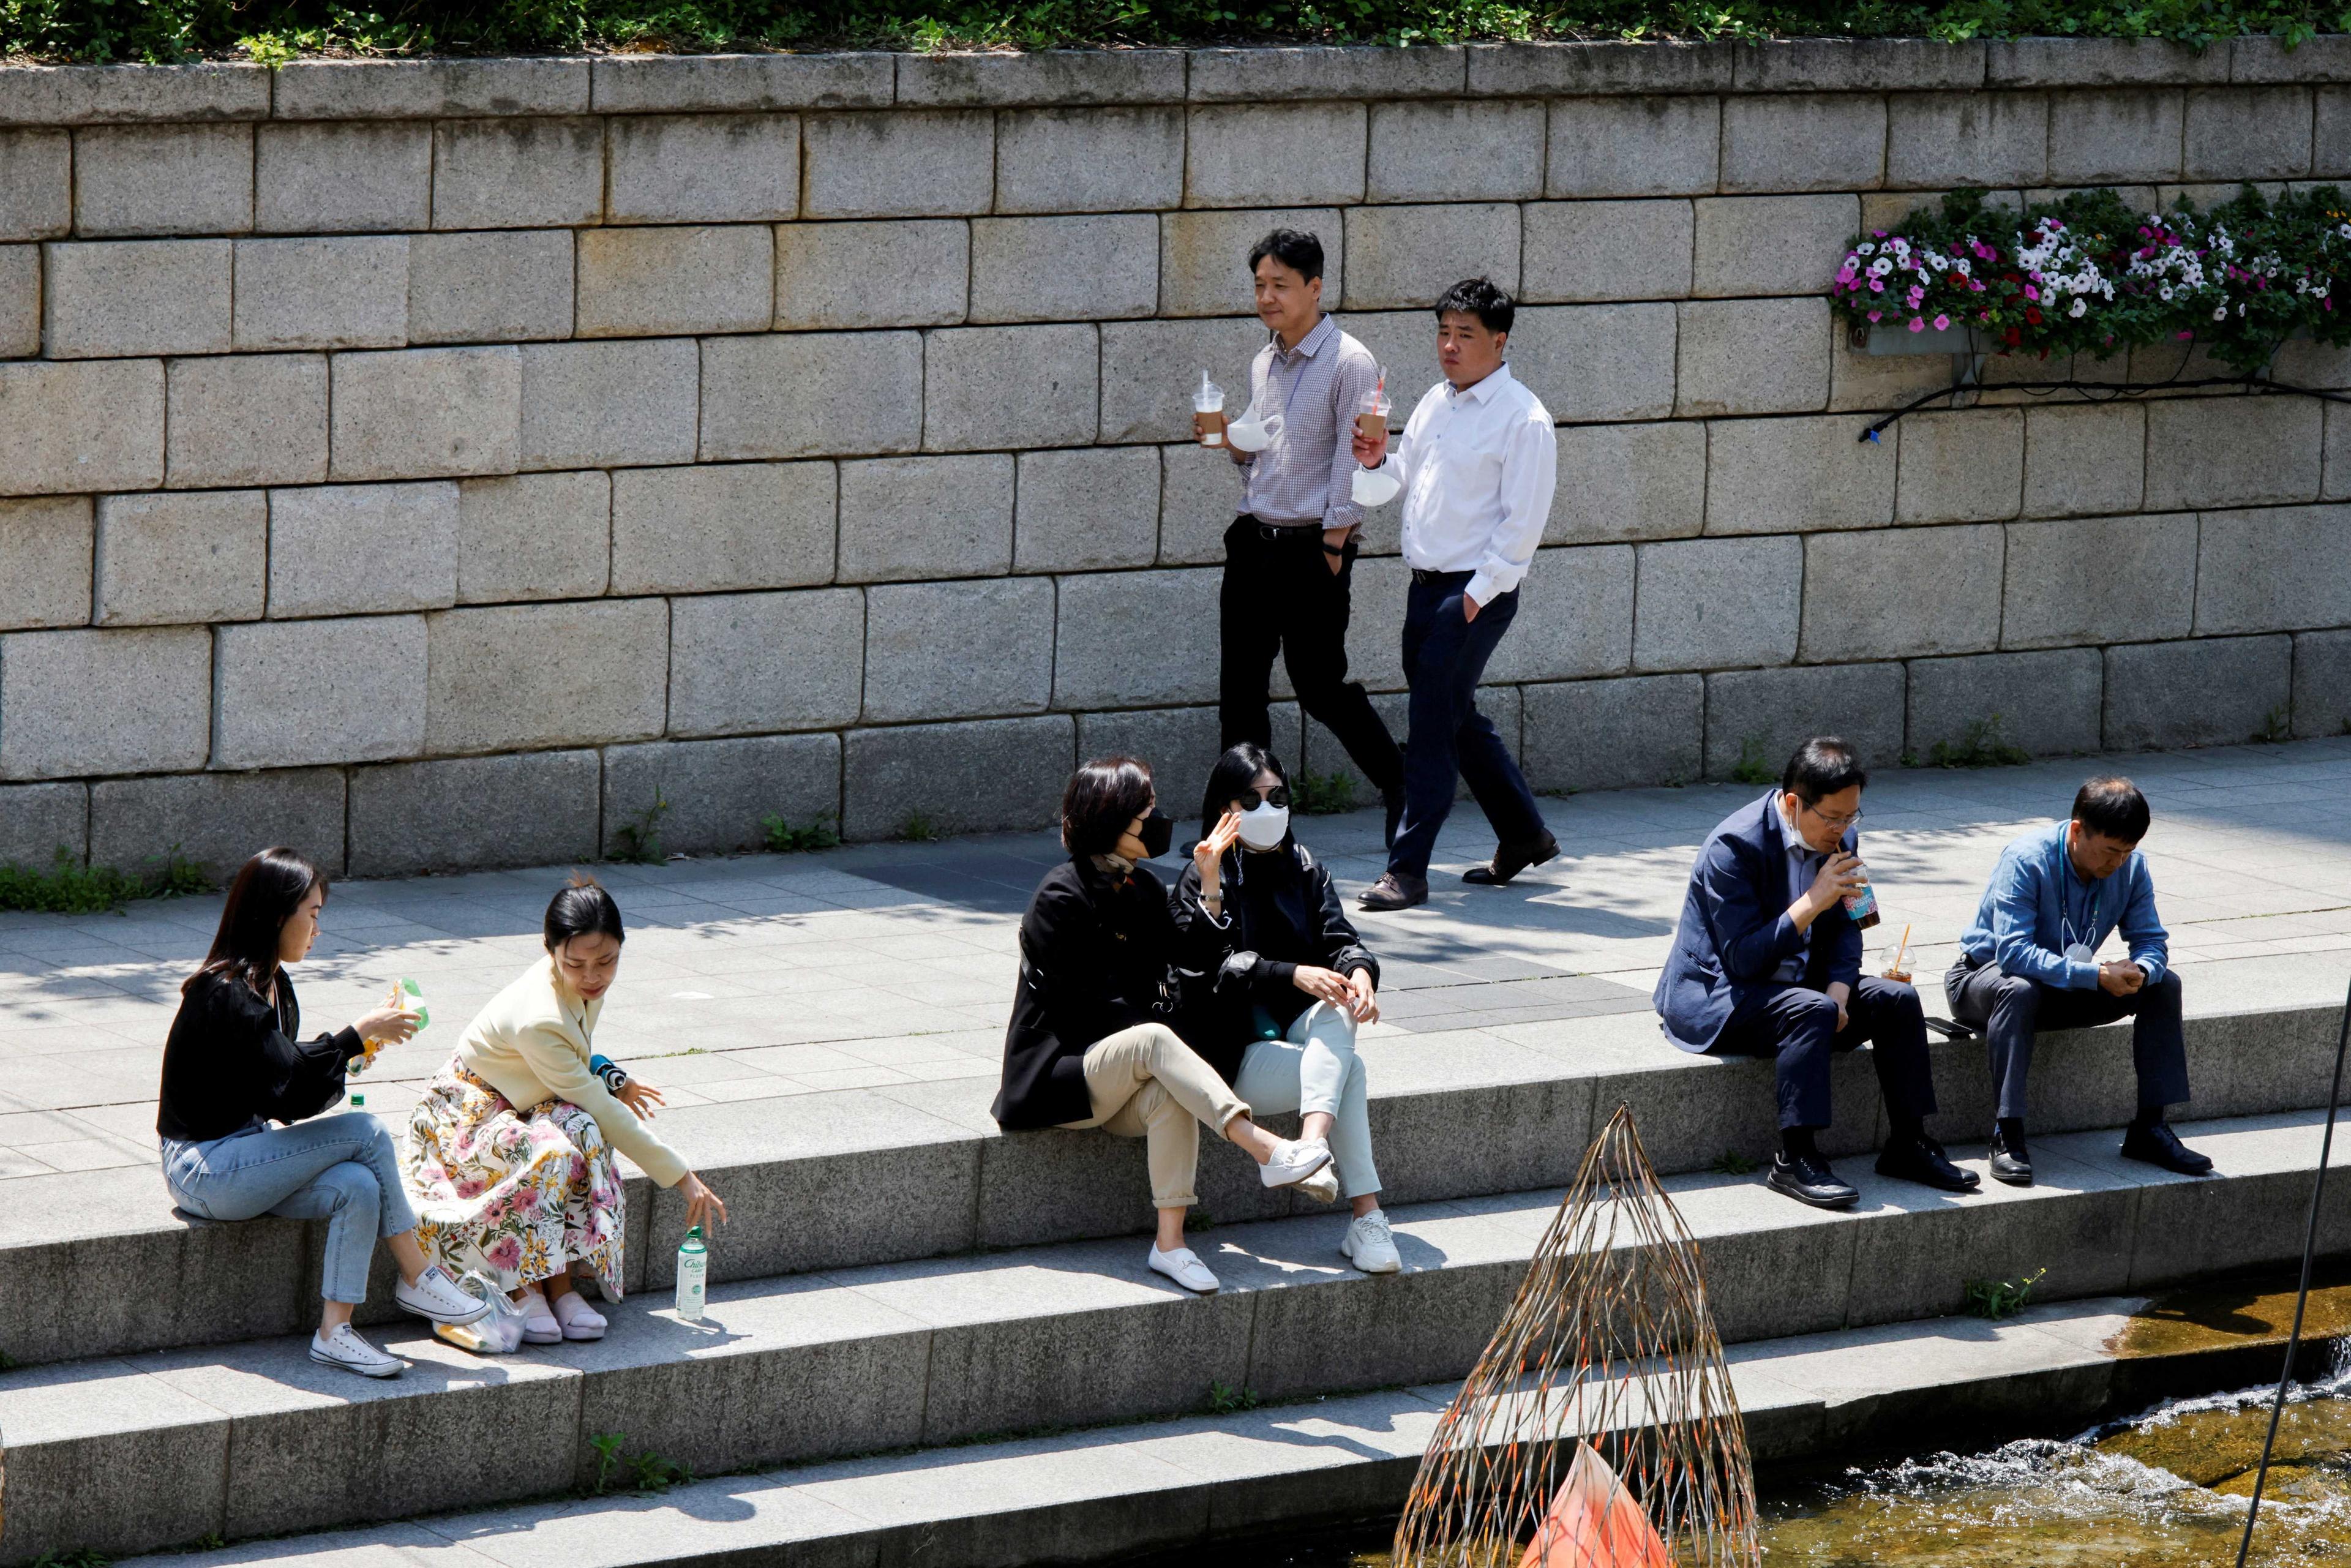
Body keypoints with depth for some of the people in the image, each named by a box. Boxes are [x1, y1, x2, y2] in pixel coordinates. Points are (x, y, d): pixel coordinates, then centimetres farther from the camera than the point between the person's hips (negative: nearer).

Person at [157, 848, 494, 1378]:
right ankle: (418, 1278, -11)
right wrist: (357, 1036, -20)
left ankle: (335, 1332, -16)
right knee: (365, 1133, -18)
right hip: (203, 1169, -9)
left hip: (241, 1157, 9)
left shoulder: (273, 983, 11)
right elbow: (290, 1092, -27)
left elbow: (288, 1073, 15)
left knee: (358, 1187, -17)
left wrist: (347, 1052, -3)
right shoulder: (227, 995, -21)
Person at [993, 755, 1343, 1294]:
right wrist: (1165, 1044, -17)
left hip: (1122, 1083, 6)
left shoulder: (1142, 888, 13)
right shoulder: (1061, 897, -10)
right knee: (1151, 1042, -35)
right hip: (1059, 1075, -6)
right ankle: (1267, 1151, -46)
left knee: (1168, 1095, -30)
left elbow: (1196, 957, 3)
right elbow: (1089, 1006, -15)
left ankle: (1170, 1243, -34)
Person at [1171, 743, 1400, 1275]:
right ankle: (1365, 1218, -38)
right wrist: (1297, 976, -31)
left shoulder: (1304, 869, 15)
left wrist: (1359, 971, -22)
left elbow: (1339, 939, 4)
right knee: (1349, 1073, -30)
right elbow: (1218, 967, -15)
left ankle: (1313, 1144, -50)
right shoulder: (1203, 880, -2)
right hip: (1237, 1050, -4)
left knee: (1338, 1011, -33)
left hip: (1303, 1033, 4)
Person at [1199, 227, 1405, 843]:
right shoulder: (1263, 365, 14)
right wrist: (1233, 443, 2)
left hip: (1313, 547, -7)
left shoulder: (1348, 364, -9)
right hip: (1254, 539, 7)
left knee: (1320, 684, -3)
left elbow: (1354, 464, -11)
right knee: (1239, 687, 3)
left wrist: (1333, 549, -14)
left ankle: (1402, 788, 16)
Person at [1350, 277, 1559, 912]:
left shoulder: (1523, 419, -12)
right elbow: (1407, 475, 25)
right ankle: (1524, 833, 32)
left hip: (1479, 591, -8)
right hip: (1427, 584, 8)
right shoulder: (1435, 403, 13)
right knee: (1457, 718, 16)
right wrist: (1378, 460, 3)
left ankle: (1408, 869, -8)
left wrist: (1479, 593, -17)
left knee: (1433, 722, -10)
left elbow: (1522, 520, -15)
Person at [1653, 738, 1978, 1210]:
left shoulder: (1840, 838, 0)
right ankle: (1794, 1160, -30)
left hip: (1796, 984, 8)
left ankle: (1907, 1144, -2)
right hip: (1715, 994, -8)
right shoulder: (1735, 846, -23)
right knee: (1812, 1011, -34)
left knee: (1898, 1000, -10)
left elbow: (1844, 928, 9)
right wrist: (1813, 901, -31)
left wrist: (1839, 991, -11)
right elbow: (1744, 958, -25)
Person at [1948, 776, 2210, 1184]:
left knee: (2163, 984, -12)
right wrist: (2096, 975, -44)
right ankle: (2007, 1135, -38)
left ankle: (2149, 1128, -9)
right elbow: (2013, 952, -37)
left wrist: (2139, 972, -32)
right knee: (2018, 990, -40)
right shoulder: (2025, 861, -28)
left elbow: (2151, 941, -7)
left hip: (2068, 991, 6)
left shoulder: (2131, 866, -10)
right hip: (1984, 978, -6)